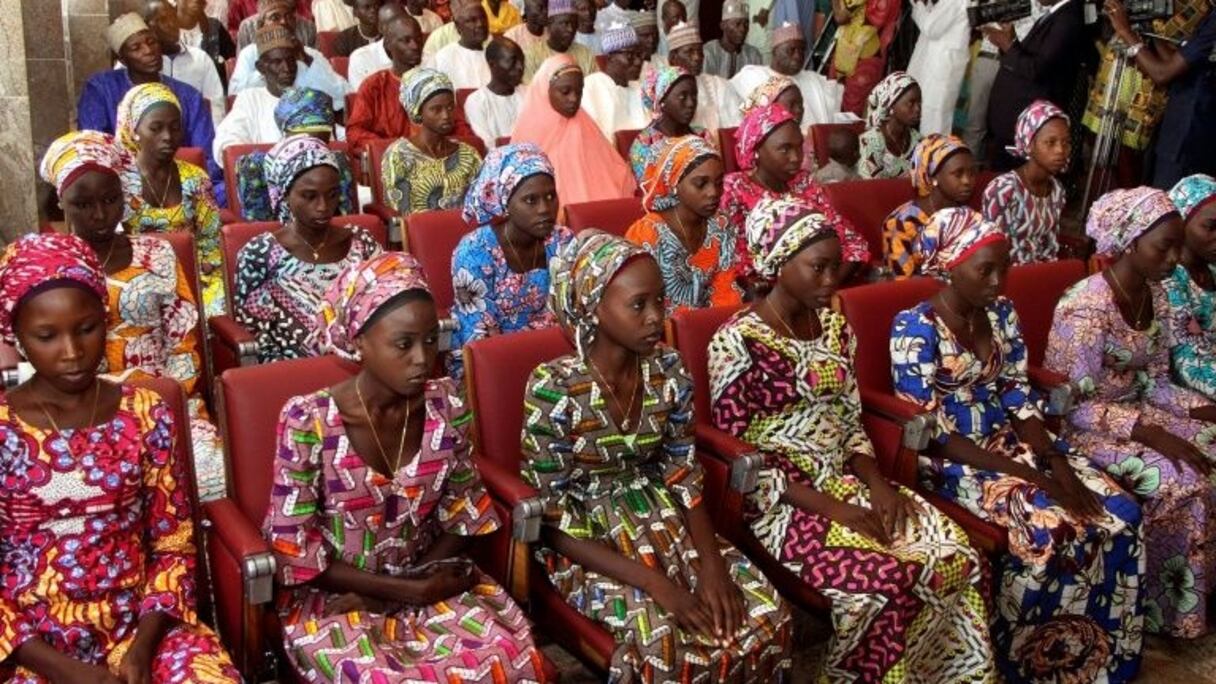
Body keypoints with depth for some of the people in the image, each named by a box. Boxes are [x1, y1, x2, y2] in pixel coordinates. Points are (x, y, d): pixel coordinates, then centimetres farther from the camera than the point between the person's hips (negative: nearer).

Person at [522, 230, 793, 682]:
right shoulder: (553, 390, -21)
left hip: (664, 523, 5)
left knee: (765, 614, -13)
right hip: (588, 543, -4)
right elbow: (554, 522, -18)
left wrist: (712, 564, -16)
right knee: (667, 636, -28)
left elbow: (685, 476, 0)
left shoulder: (669, 372, -6)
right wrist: (652, 582, -25)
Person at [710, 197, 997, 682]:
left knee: (958, 560, -13)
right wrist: (826, 506, -18)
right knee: (888, 581, -27)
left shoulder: (835, 326, 9)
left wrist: (875, 481, -5)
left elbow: (851, 422, 14)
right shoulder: (738, 342, -14)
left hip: (844, 480, 7)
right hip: (780, 500, -6)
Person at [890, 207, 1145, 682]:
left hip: (1009, 442, 7)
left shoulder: (1001, 314, 4)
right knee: (1052, 527, -26)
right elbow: (932, 434, -19)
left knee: (1120, 513, -8)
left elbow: (1019, 399, 6)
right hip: (953, 460, -7)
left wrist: (1057, 463, -12)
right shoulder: (915, 327, -17)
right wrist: (1030, 476, -22)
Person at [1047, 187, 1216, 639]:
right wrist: (1152, 434, -27)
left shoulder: (1155, 297, 3)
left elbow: (1154, 381, 10)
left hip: (1135, 410, 8)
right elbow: (1074, 406, -23)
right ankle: (1162, 606, -3)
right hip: (1084, 426, -8)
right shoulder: (1087, 306, -24)